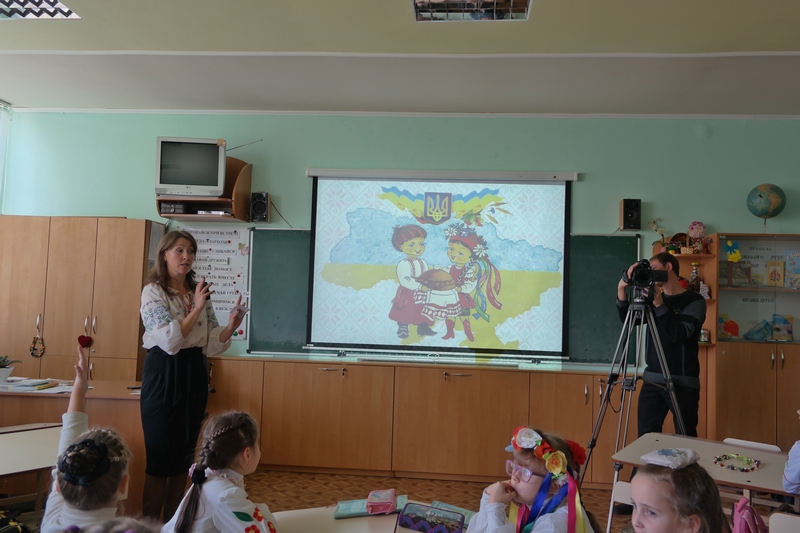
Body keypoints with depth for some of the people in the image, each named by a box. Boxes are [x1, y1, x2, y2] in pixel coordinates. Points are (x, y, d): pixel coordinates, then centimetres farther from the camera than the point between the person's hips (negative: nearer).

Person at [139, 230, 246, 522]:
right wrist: (196, 308, -19)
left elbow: (211, 343, 5)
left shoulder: (199, 292, 8)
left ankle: (173, 521, 25)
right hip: (164, 373, -6)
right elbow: (170, 340, -19)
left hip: (194, 372, 6)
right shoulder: (153, 291, -8)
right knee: (161, 452, 0)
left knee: (184, 451, 12)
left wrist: (231, 326, -12)